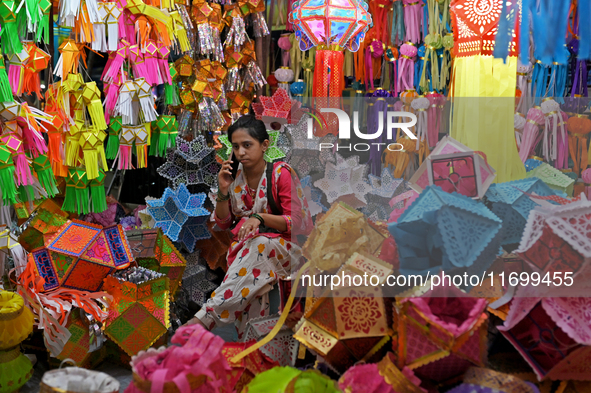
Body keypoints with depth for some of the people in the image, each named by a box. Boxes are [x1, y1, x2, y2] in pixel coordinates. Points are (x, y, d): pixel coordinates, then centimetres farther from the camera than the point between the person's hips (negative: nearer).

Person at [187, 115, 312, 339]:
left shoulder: (281, 173, -7)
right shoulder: (233, 175, 6)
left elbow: (295, 222, -9)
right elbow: (223, 224, 11)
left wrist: (259, 217, -25)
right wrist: (223, 192, -6)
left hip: (279, 246, -3)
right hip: (242, 247, 3)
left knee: (258, 245, -39)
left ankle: (205, 318, -45)